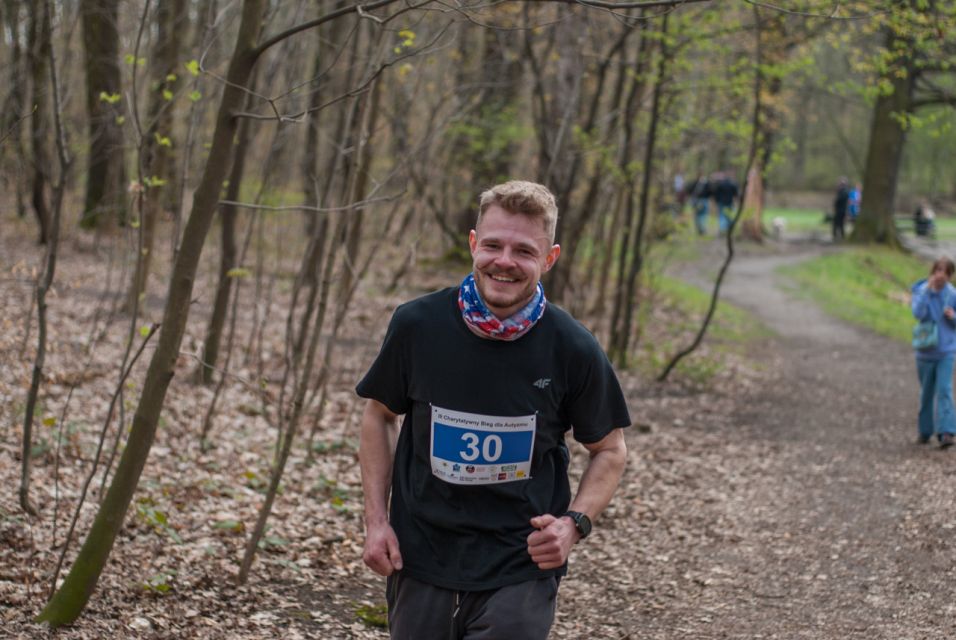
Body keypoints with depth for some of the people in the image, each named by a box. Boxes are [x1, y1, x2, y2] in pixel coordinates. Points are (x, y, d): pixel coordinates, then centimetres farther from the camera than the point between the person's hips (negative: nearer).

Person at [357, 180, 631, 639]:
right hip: (421, 561, 2)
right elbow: (380, 414, 9)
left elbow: (608, 449, 5)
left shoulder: (573, 350, -10)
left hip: (521, 571, -2)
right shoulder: (417, 325, -7)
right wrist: (376, 520, 1)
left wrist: (575, 522, -12)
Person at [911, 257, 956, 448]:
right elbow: (918, 313, -22)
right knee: (926, 393, 12)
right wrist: (928, 289, -25)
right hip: (925, 352, 1)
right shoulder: (921, 291, -4)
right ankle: (925, 431, 26)